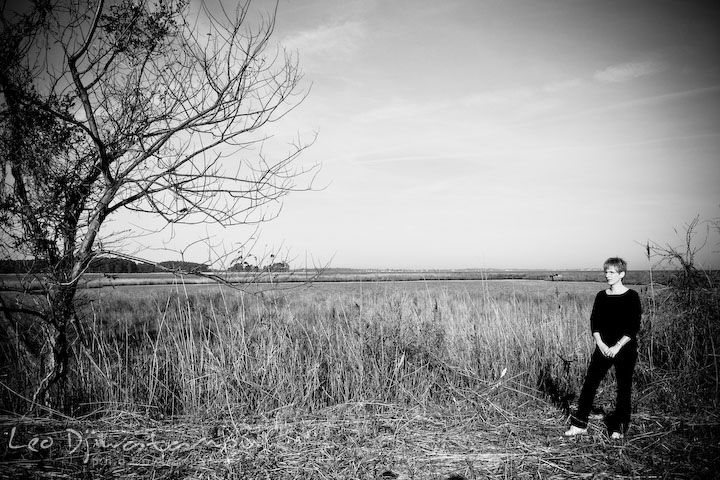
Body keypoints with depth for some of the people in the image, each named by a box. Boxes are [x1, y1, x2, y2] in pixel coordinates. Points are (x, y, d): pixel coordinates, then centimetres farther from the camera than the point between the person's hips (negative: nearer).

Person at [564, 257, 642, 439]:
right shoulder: (601, 296, 6)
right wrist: (601, 344, -9)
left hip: (625, 349, -3)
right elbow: (594, 322, 5)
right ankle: (579, 424, 6)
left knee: (624, 387, 5)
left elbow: (634, 327, -9)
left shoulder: (631, 296, -5)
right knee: (589, 383, 0)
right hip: (603, 348, 4)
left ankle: (619, 428, 18)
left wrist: (617, 346, -15)